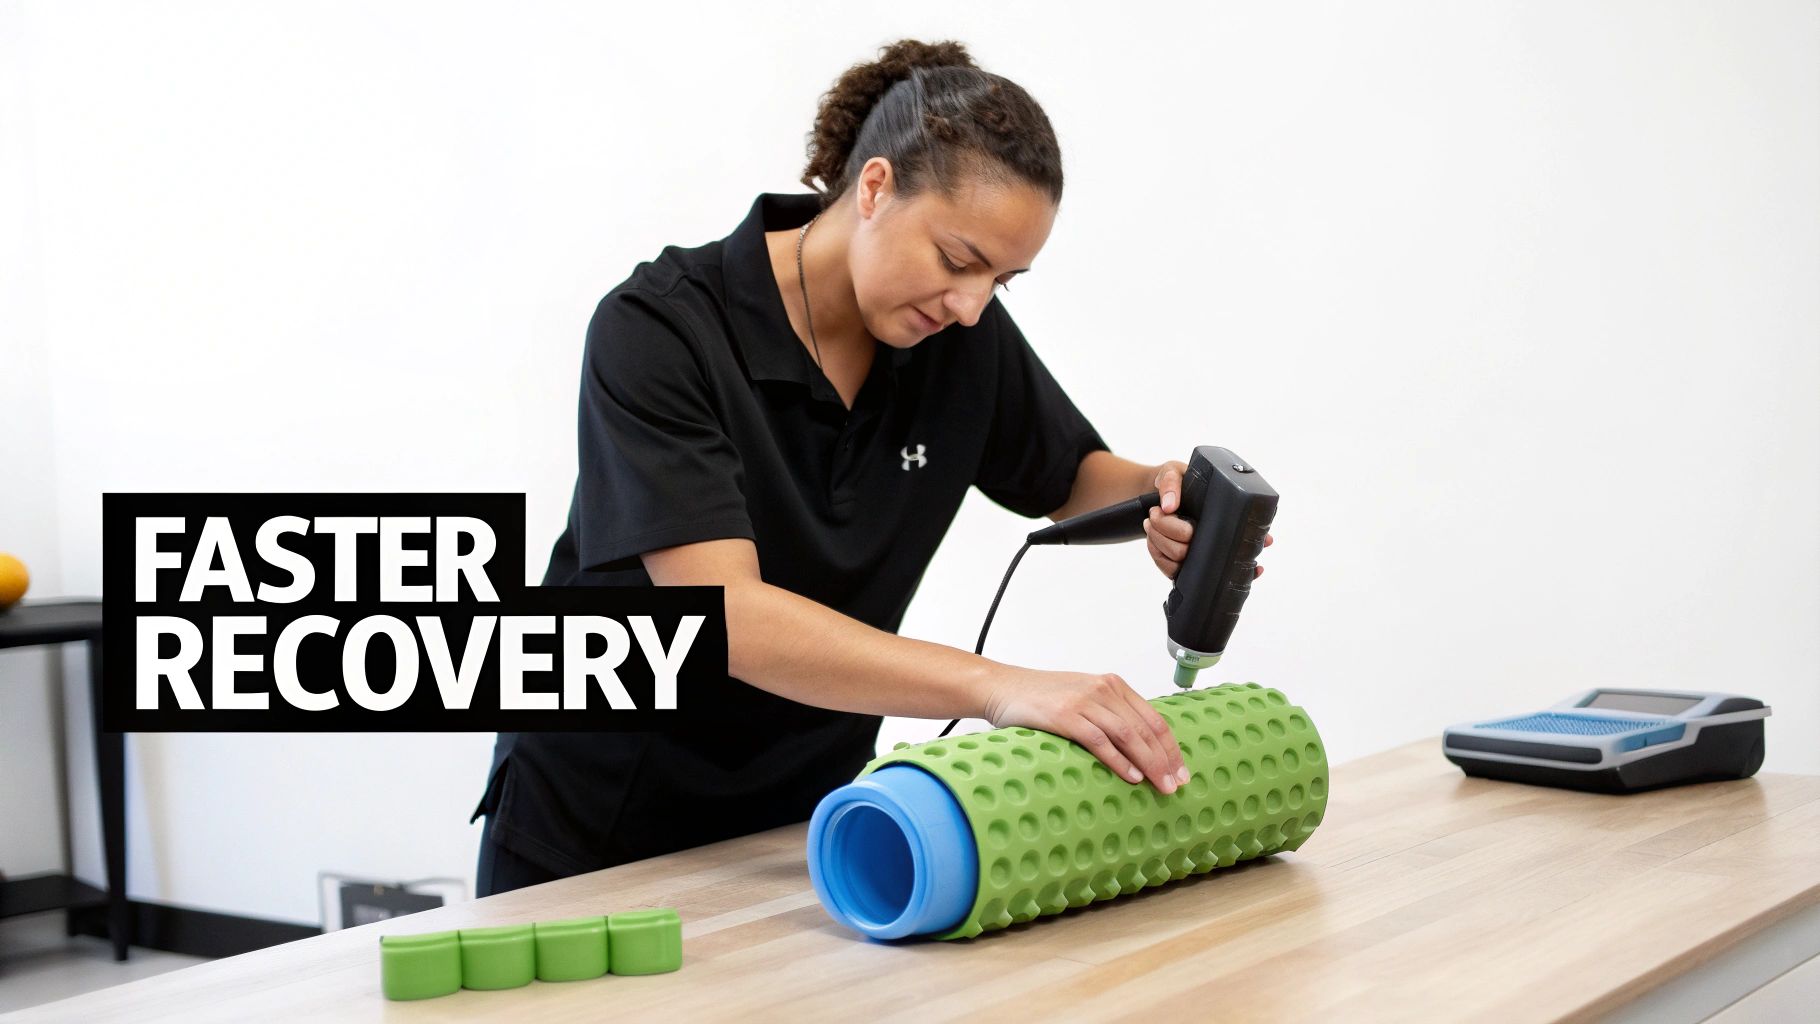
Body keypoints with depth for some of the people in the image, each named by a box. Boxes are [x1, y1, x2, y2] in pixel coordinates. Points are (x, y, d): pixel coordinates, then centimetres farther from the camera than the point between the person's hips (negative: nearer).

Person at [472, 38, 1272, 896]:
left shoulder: (963, 336, -9)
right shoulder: (656, 332, -25)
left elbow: (1070, 478, 9)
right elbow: (725, 614, -35)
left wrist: (1158, 494, -15)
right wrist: (998, 687, -46)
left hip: (800, 825, 5)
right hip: (592, 834, -4)